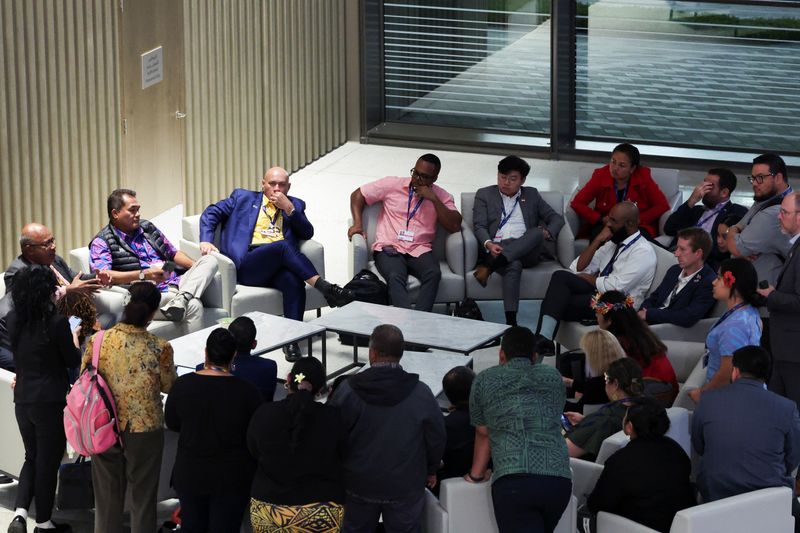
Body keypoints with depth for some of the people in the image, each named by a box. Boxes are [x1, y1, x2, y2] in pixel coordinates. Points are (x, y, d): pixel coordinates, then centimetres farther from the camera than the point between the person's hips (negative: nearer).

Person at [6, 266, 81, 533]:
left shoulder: (14, 320, 0)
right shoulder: (57, 322, -17)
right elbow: (73, 361, -8)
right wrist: (74, 339, 14)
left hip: (23, 400, 5)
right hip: (51, 401, -5)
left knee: (32, 458, 19)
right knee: (48, 461, 8)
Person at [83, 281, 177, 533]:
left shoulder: (98, 341, -12)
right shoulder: (160, 348, -18)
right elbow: (169, 386, -1)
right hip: (145, 430, -2)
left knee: (107, 496, 16)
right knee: (142, 498, 14)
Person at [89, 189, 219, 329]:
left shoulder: (148, 227, 22)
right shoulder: (102, 242, 0)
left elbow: (173, 253, 28)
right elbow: (102, 275, -16)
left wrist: (195, 266, 8)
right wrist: (143, 274, -23)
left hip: (176, 285, 8)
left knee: (210, 261, -13)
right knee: (193, 306, -31)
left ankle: (181, 299, -32)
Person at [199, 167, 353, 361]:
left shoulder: (294, 205, 27)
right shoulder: (243, 197, 22)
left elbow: (307, 234, 12)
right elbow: (211, 214, 15)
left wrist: (289, 208, 0)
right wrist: (206, 241, -4)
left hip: (279, 263, 2)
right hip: (248, 264, -2)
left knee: (294, 280, -34)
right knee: (283, 246, -33)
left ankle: (291, 339, -33)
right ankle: (324, 287, -36)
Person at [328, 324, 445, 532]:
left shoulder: (347, 391, -15)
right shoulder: (421, 394, -15)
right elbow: (436, 438, -4)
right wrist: (431, 470, 15)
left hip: (358, 485, 1)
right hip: (405, 487, -1)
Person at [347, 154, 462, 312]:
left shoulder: (442, 197, 12)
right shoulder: (393, 185, 9)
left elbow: (455, 226, -1)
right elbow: (358, 195, 16)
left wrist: (434, 199, -7)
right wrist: (357, 223, 0)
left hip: (420, 250, 1)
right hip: (389, 248, -1)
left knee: (434, 274, -33)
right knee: (395, 276, -35)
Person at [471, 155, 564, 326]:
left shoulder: (531, 195, 24)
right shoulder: (484, 195, 17)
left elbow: (556, 218, 20)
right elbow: (479, 226, 5)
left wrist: (547, 232, -5)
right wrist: (488, 244, -18)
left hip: (526, 251, 2)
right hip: (496, 248, -2)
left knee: (537, 232, -33)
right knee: (514, 265, -38)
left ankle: (488, 266, -39)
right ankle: (511, 321, -45)